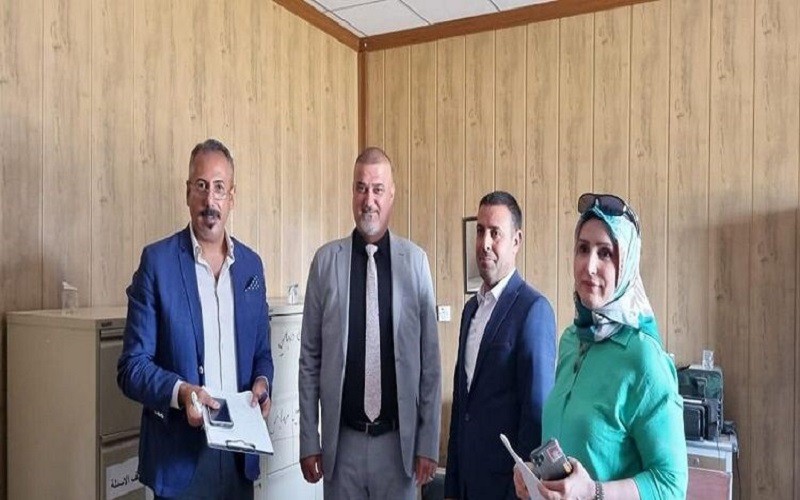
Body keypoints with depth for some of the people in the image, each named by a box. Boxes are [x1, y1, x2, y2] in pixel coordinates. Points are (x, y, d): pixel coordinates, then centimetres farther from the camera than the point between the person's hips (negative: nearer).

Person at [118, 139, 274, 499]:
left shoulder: (252, 263, 5)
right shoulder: (157, 260, -7)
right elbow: (131, 367, -7)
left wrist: (262, 383, -7)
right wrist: (180, 391, -23)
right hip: (179, 454, -4)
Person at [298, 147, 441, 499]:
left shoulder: (416, 261, -4)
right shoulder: (326, 260, -4)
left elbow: (430, 359, -1)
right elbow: (309, 359, 1)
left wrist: (428, 443, 0)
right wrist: (309, 441, 1)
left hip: (399, 439, 0)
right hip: (342, 440, 0)